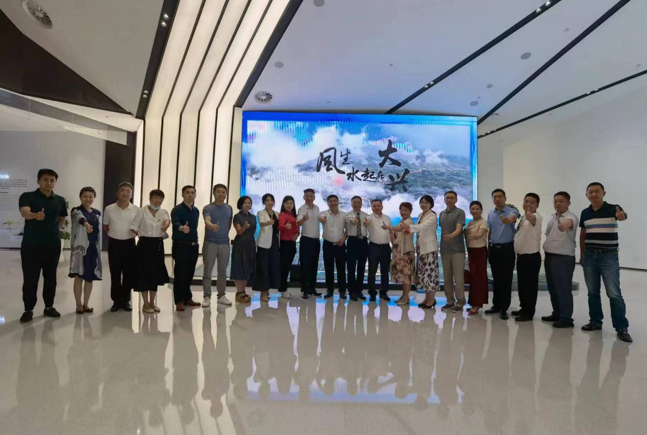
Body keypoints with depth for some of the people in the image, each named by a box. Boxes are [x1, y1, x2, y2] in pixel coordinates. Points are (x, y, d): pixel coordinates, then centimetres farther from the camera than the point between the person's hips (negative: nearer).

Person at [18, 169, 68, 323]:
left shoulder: (60, 200, 7)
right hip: (31, 245, -3)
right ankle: (28, 310, 15)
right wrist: (36, 215, -46)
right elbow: (24, 212, -26)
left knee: (51, 278, 10)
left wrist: (56, 229, 10)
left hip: (53, 245, 3)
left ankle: (49, 307, 22)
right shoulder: (27, 196, -5)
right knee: (30, 279, 2)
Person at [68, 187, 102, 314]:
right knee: (79, 276, 0)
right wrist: (86, 223, -53)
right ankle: (79, 305, 11)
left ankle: (85, 304, 19)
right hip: (80, 247, -4)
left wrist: (99, 249, 12)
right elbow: (80, 217, -31)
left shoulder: (97, 213, 11)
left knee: (90, 277, 8)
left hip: (94, 248, 5)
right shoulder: (76, 211, -5)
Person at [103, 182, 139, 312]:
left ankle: (125, 300, 18)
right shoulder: (109, 209, -1)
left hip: (129, 244, 0)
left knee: (129, 274, 5)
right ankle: (116, 301, 18)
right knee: (115, 274, 7)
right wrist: (115, 234, 4)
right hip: (114, 244, 0)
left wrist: (131, 234, -3)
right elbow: (106, 226, 11)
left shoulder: (137, 210, -4)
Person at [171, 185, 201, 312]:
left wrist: (196, 242, 14)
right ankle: (179, 301, 7)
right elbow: (175, 223, -27)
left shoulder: (196, 211, 12)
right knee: (180, 273, -1)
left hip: (193, 245, 6)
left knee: (189, 273, 13)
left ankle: (187, 298, 25)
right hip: (181, 245, -6)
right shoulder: (177, 209, -9)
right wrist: (182, 228, -49)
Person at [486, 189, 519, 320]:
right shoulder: (490, 214, 9)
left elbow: (513, 218, -34)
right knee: (496, 279, 12)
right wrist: (488, 246, 12)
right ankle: (496, 305, 23)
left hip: (507, 248, -5)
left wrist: (508, 220, -57)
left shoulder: (512, 211, -9)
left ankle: (504, 308, 8)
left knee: (506, 279, 0)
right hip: (493, 249, 5)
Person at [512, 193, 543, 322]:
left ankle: (529, 312, 11)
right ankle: (523, 308, 30)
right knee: (521, 284, 17)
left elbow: (531, 217, -41)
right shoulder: (522, 217, 13)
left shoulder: (537, 217, -14)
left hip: (531, 256, -8)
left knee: (530, 285, 1)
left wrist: (529, 214, -60)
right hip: (521, 255, 9)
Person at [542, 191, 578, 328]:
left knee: (563, 289, -3)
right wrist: (546, 254, 15)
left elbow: (568, 223, -37)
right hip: (549, 256, 8)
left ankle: (566, 318, 6)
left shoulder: (571, 217, -11)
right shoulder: (552, 217, 14)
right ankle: (556, 314, 26)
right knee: (552, 288, 14)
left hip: (563, 258, -8)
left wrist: (564, 225, -61)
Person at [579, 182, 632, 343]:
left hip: (609, 256, -4)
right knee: (592, 292, 11)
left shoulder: (613, 208, -6)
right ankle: (595, 321, 22)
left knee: (614, 293, -4)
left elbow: (622, 216, -29)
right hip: (590, 255, 4)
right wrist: (582, 254, 13)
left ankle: (622, 328, 4)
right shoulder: (585, 213, 7)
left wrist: (621, 216, -54)